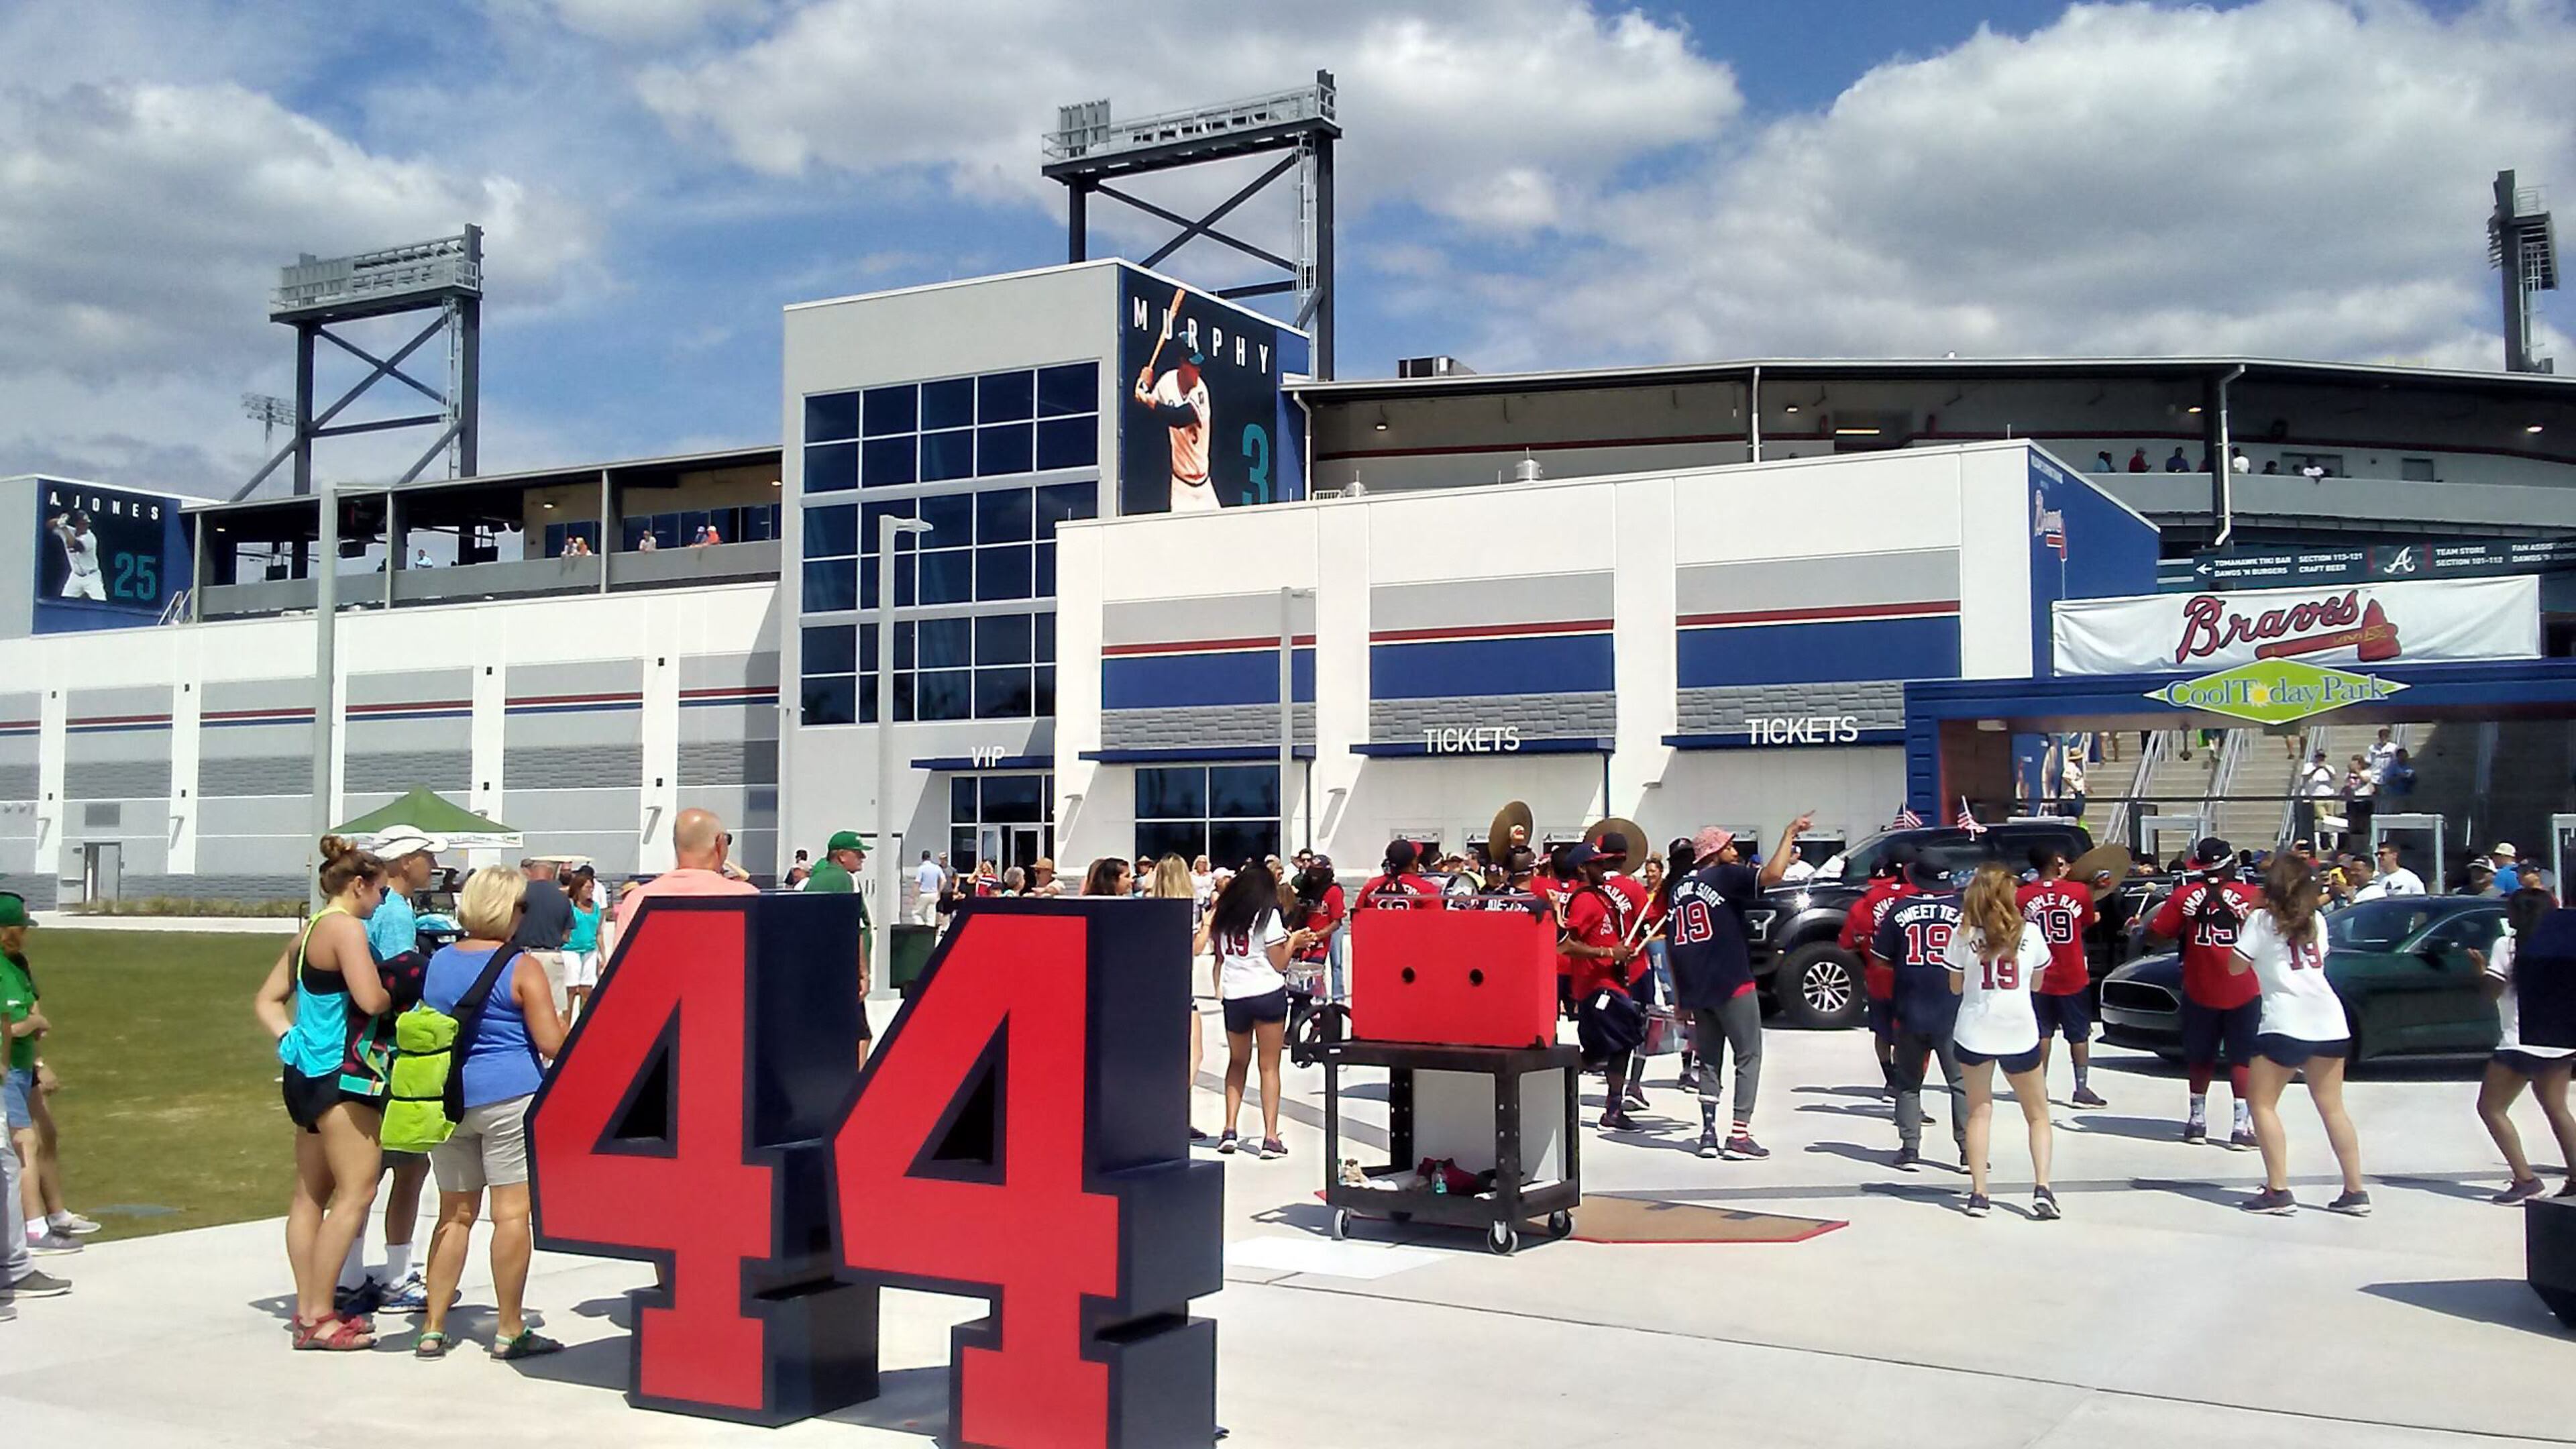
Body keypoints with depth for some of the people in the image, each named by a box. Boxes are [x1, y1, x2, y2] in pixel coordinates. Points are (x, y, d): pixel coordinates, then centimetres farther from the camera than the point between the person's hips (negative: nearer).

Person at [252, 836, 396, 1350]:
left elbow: (267, 1000, 21)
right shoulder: (347, 927, -13)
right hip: (342, 1074, -11)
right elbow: (371, 1000, -23)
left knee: (311, 1193, 14)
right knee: (357, 1192, -9)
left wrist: (290, 1040, 10)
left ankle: (308, 1309, 20)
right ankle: (319, 1317, -8)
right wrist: (399, 996, -3)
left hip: (308, 1072, 11)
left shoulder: (310, 931, 17)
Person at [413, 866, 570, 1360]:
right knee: (512, 1213, -1)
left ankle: (433, 1329, 14)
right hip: (508, 1097, -6)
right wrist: (566, 1026, 7)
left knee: (454, 1215, 14)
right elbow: (552, 1044, -13)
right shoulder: (522, 968, -8)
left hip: (447, 1098, 6)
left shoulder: (438, 962, 10)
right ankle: (510, 1332, 3)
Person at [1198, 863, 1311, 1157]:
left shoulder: (1222, 915, 8)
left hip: (1234, 997, 4)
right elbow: (1278, 963, -6)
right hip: (1268, 994, -4)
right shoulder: (1268, 915, -6)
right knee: (1269, 1066, 1)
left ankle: (1230, 1130, 10)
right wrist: (1293, 942, 9)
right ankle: (1270, 1138, -5)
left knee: (1237, 1062, 20)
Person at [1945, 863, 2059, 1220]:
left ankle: (1978, 1193, 2)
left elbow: (1955, 987, 3)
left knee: (1979, 1112, 10)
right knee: (2038, 1114, 14)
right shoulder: (2030, 932, -4)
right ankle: (2042, 1188, -1)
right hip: (2019, 1031, 0)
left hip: (1974, 1032, 0)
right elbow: (2037, 982, 8)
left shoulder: (1963, 934, -6)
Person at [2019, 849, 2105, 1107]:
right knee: (2079, 1035, 10)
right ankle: (2082, 1088, 8)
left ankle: (2040, 1087, 13)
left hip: (2039, 978, 1)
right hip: (2072, 978, -1)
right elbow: (2086, 925, 6)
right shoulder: (2080, 891, -10)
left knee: (2041, 1033, 12)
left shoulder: (2023, 896, -10)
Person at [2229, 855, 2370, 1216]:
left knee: (2263, 1105, 1)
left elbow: (2235, 967, 1)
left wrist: (2244, 926, 14)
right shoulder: (2315, 920, 17)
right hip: (2328, 1021, 6)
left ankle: (2278, 1192, -8)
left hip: (2285, 1023, -6)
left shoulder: (2262, 920, 0)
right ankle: (2355, 1192, 12)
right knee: (2332, 1107, 12)